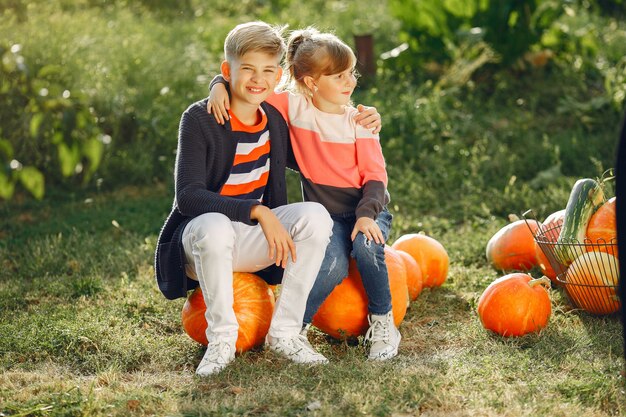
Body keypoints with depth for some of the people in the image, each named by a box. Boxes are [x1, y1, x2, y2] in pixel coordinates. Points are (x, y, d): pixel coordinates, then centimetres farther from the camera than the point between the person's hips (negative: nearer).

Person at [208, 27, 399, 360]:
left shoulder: (358, 120, -2)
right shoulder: (293, 106, -2)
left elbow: (375, 176, -7)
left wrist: (367, 213, -24)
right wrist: (219, 85, -17)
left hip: (367, 208, 1)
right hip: (325, 214, -1)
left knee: (366, 246, -34)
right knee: (333, 264, -33)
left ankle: (382, 324, -12)